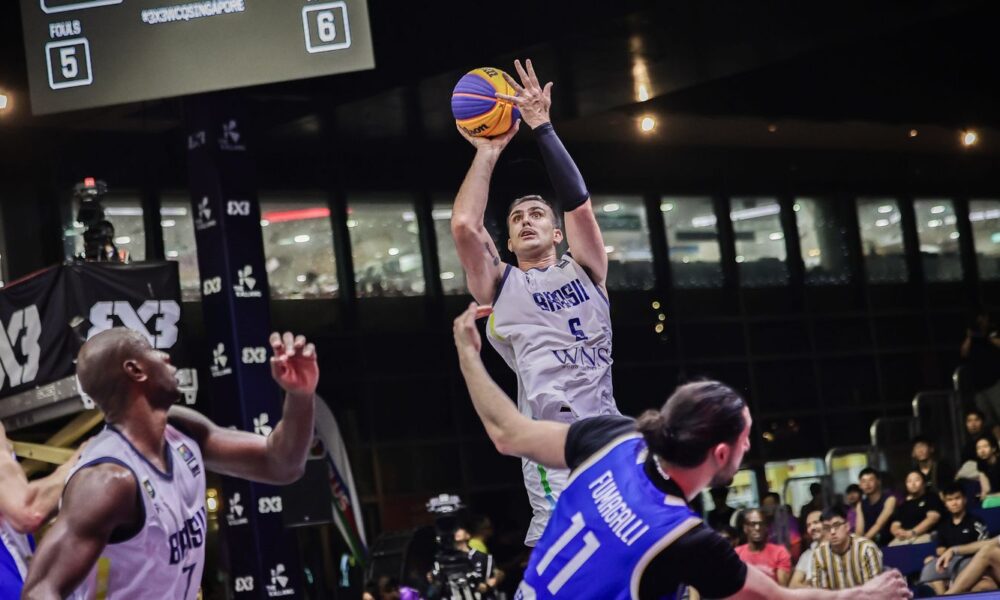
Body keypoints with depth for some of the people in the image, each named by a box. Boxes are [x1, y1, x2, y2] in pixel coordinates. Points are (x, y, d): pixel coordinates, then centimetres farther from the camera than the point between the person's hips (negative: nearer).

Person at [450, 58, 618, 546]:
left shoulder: (585, 270, 21)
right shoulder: (499, 286, 19)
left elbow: (579, 203, 4)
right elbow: (464, 226, 2)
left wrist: (541, 127, 2)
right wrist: (488, 153, 11)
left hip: (605, 423, 3)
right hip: (550, 429, -2)